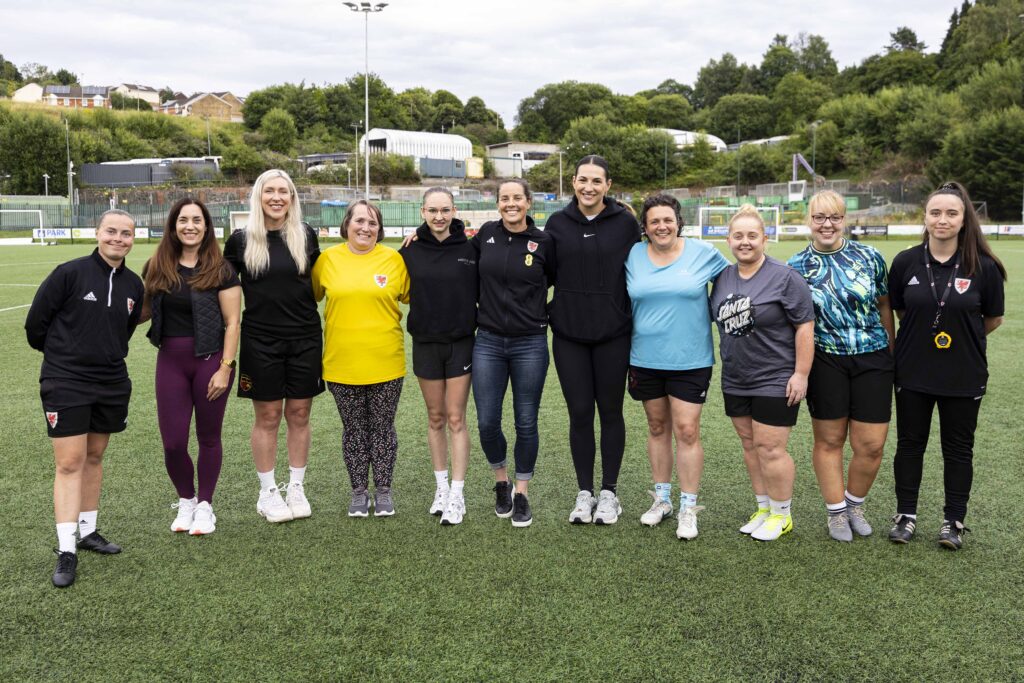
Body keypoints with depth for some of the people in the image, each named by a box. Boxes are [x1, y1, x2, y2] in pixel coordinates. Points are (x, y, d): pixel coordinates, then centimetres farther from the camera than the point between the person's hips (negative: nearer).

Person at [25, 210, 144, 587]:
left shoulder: (133, 284, 4)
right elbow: (36, 322, -4)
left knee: (94, 458, 15)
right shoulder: (70, 273, -12)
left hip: (111, 383, 5)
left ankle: (87, 530, 28)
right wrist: (61, 353, 9)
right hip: (66, 383, -5)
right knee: (69, 463, -5)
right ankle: (66, 551, -1)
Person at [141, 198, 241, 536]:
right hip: (171, 360, 3)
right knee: (173, 442, 1)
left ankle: (205, 505, 26)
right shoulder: (156, 267, 5)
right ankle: (186, 500, 26)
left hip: (210, 360, -3)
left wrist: (225, 368, -13)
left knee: (208, 437, 9)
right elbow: (146, 309, 15)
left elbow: (232, 323, -7)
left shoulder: (220, 270, -6)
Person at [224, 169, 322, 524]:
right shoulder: (241, 240, -1)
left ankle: (297, 488, 20)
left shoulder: (306, 235, 2)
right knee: (267, 416, 4)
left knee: (299, 414, 8)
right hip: (261, 340, -1)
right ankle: (267, 492, 17)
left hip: (304, 338, 2)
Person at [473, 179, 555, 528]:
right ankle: (501, 483, 28)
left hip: (530, 344, -2)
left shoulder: (543, 242, -3)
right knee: (487, 422, 3)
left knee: (526, 422, 5)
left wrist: (548, 315, -1)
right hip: (488, 342, 2)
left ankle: (521, 495, 21)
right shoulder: (486, 234, 3)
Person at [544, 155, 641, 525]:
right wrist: (546, 313, -1)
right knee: (579, 413, 6)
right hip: (569, 334, 1)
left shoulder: (625, 222, -2)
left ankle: (609, 493, 21)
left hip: (613, 334, -1)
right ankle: (585, 493, 19)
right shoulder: (557, 223, 2)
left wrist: (639, 328, 1)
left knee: (610, 411, 7)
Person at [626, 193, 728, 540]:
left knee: (686, 430, -4)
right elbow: (625, 301, 14)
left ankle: (688, 508, 8)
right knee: (657, 427, 14)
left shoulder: (703, 253, -4)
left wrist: (712, 316, 2)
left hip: (689, 359, -3)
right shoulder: (633, 256, 2)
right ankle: (662, 499, 27)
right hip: (645, 359, 3)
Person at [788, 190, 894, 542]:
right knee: (829, 440, 8)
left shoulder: (869, 256, 0)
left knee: (871, 446, 2)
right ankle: (836, 513, 25)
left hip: (872, 360, 1)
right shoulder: (796, 267, -2)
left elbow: (884, 306, 9)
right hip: (825, 363, -1)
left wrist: (893, 353, 12)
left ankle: (854, 504, 27)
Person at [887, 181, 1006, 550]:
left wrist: (963, 337, 9)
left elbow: (993, 319, 3)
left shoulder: (983, 267, -11)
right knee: (910, 443, 11)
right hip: (913, 371, 1)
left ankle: (954, 521, 25)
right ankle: (906, 515, 26)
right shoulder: (906, 262, -6)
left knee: (958, 448, 11)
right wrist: (922, 334, 7)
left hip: (963, 375, -1)